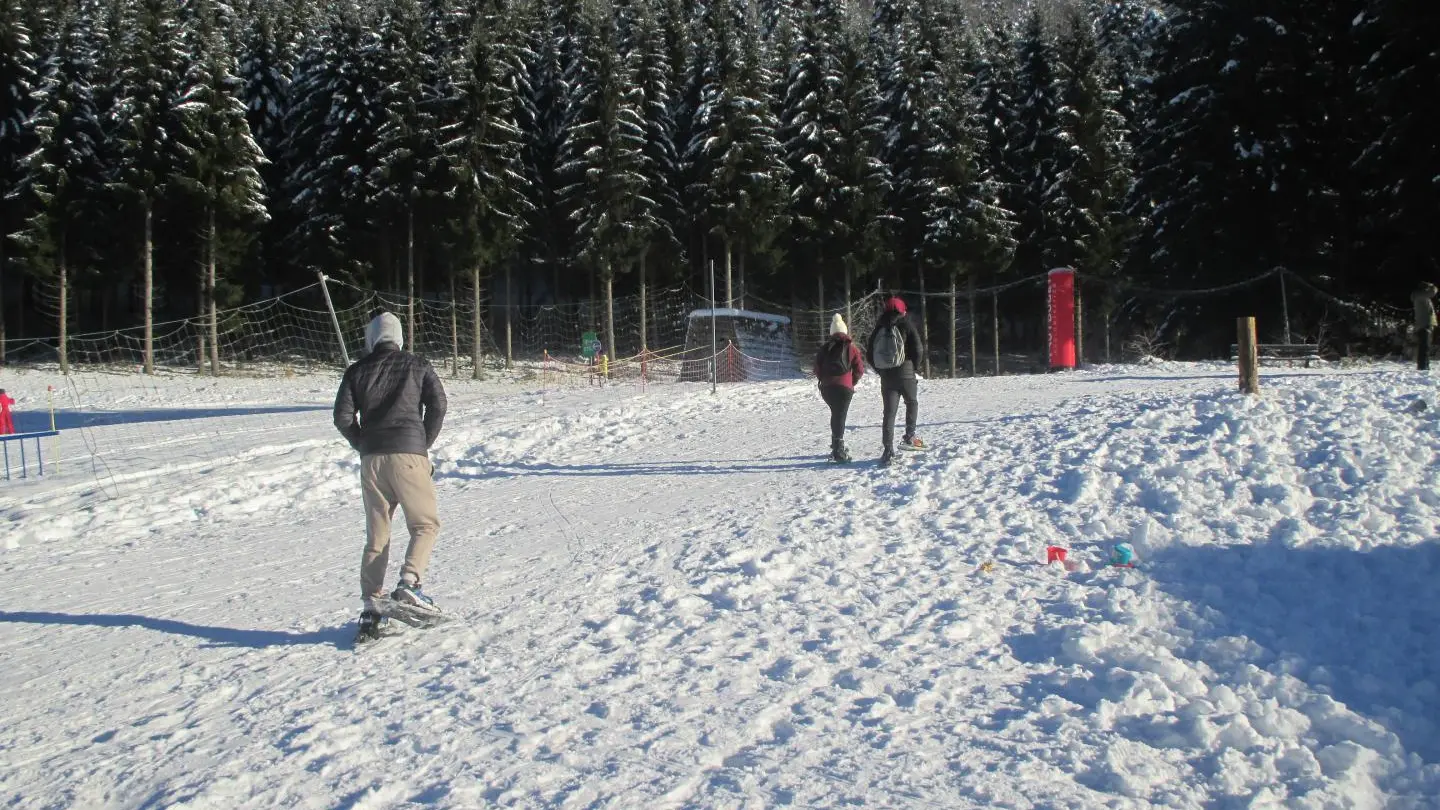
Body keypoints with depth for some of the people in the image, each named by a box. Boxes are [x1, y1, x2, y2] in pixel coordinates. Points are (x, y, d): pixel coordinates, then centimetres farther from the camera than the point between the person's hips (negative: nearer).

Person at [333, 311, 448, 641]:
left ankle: (370, 606, 3)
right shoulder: (418, 366, 7)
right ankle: (409, 583, -16)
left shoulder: (357, 371, 11)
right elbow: (438, 405, -2)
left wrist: (363, 445, 15)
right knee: (426, 524, 6)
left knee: (376, 534, 9)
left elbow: (343, 417, 4)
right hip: (408, 455, -3)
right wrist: (424, 444, 7)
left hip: (371, 460, 3)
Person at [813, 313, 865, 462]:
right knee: (840, 416, -6)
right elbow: (859, 369, 0)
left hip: (826, 388, 3)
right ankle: (838, 451, -15)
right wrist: (852, 382, 15)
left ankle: (837, 446, 29)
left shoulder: (824, 348, 9)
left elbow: (817, 369, 6)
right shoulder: (850, 347, 2)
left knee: (836, 414, 22)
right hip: (845, 387, -3)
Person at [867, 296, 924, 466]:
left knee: (889, 412, 2)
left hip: (886, 376, 3)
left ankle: (888, 450, -6)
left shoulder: (879, 329, 7)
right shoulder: (905, 324, -3)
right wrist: (912, 363, 9)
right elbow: (917, 349, -9)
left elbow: (870, 355, 8)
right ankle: (909, 436, 14)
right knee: (912, 403, 22)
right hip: (905, 373, -3)